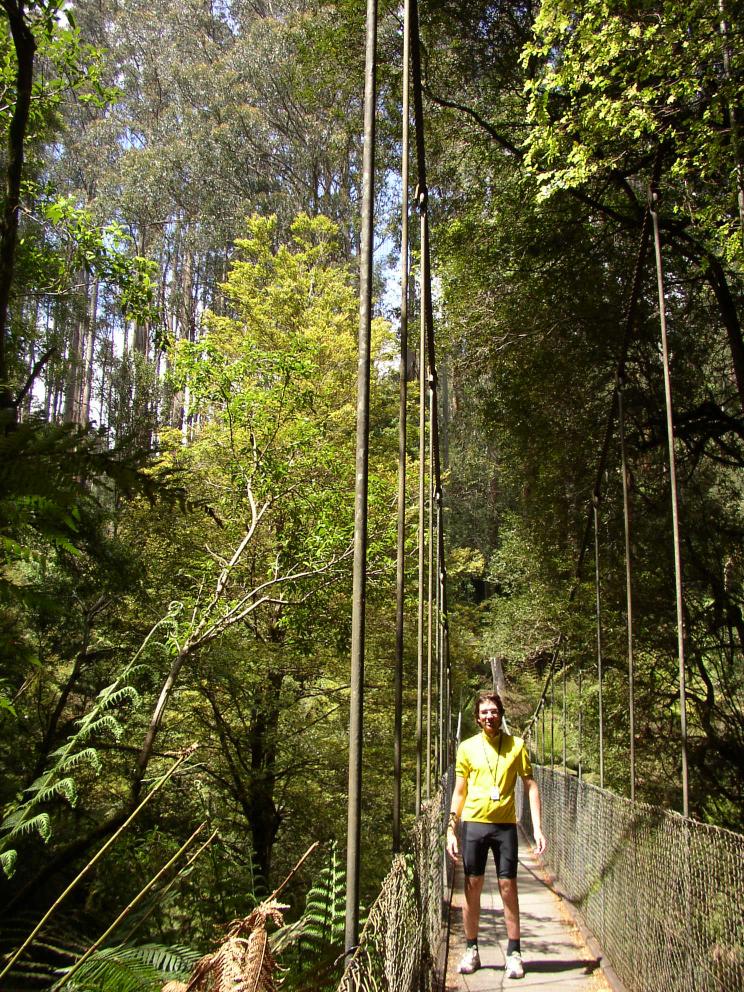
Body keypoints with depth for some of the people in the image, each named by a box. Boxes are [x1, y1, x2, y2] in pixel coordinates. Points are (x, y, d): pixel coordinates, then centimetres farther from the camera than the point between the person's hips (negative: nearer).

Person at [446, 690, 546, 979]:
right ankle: (471, 951, 19)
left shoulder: (516, 745, 2)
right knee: (472, 887, 6)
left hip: (505, 824, -1)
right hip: (473, 823, 1)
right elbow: (459, 792, 9)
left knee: (508, 886, 1)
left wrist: (537, 828, -5)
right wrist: (451, 830, 3)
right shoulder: (467, 747, 4)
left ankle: (514, 953, 13)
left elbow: (531, 787, 3)